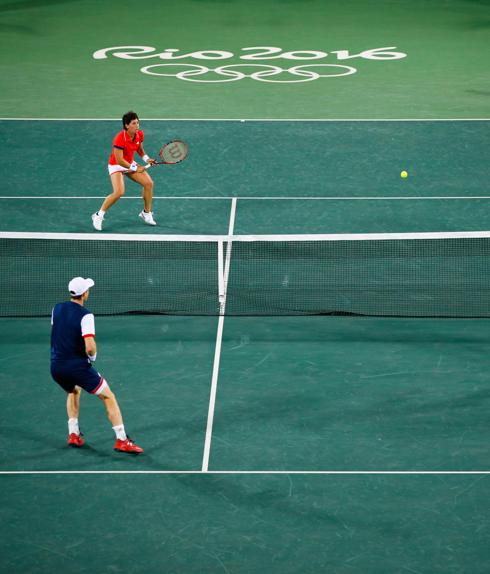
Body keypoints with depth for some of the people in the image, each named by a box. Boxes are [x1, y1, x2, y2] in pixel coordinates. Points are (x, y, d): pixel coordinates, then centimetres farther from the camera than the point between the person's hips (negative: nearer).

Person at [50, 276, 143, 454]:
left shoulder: (57, 308, 5)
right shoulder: (85, 315, -15)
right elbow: (90, 347, -23)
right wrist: (92, 356, -2)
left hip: (56, 367, 6)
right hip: (78, 366, -6)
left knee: (74, 391, 36)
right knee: (108, 397, 6)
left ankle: (73, 434, 28)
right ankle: (122, 440, -3)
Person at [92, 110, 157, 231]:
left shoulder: (140, 135, -8)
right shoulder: (120, 138, -30)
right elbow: (119, 160, -28)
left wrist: (146, 159, -4)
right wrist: (135, 168, -21)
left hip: (130, 164, 7)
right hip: (116, 166, -7)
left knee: (149, 183, -2)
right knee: (119, 192, -25)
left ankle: (146, 213, 17)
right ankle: (99, 215, -8)